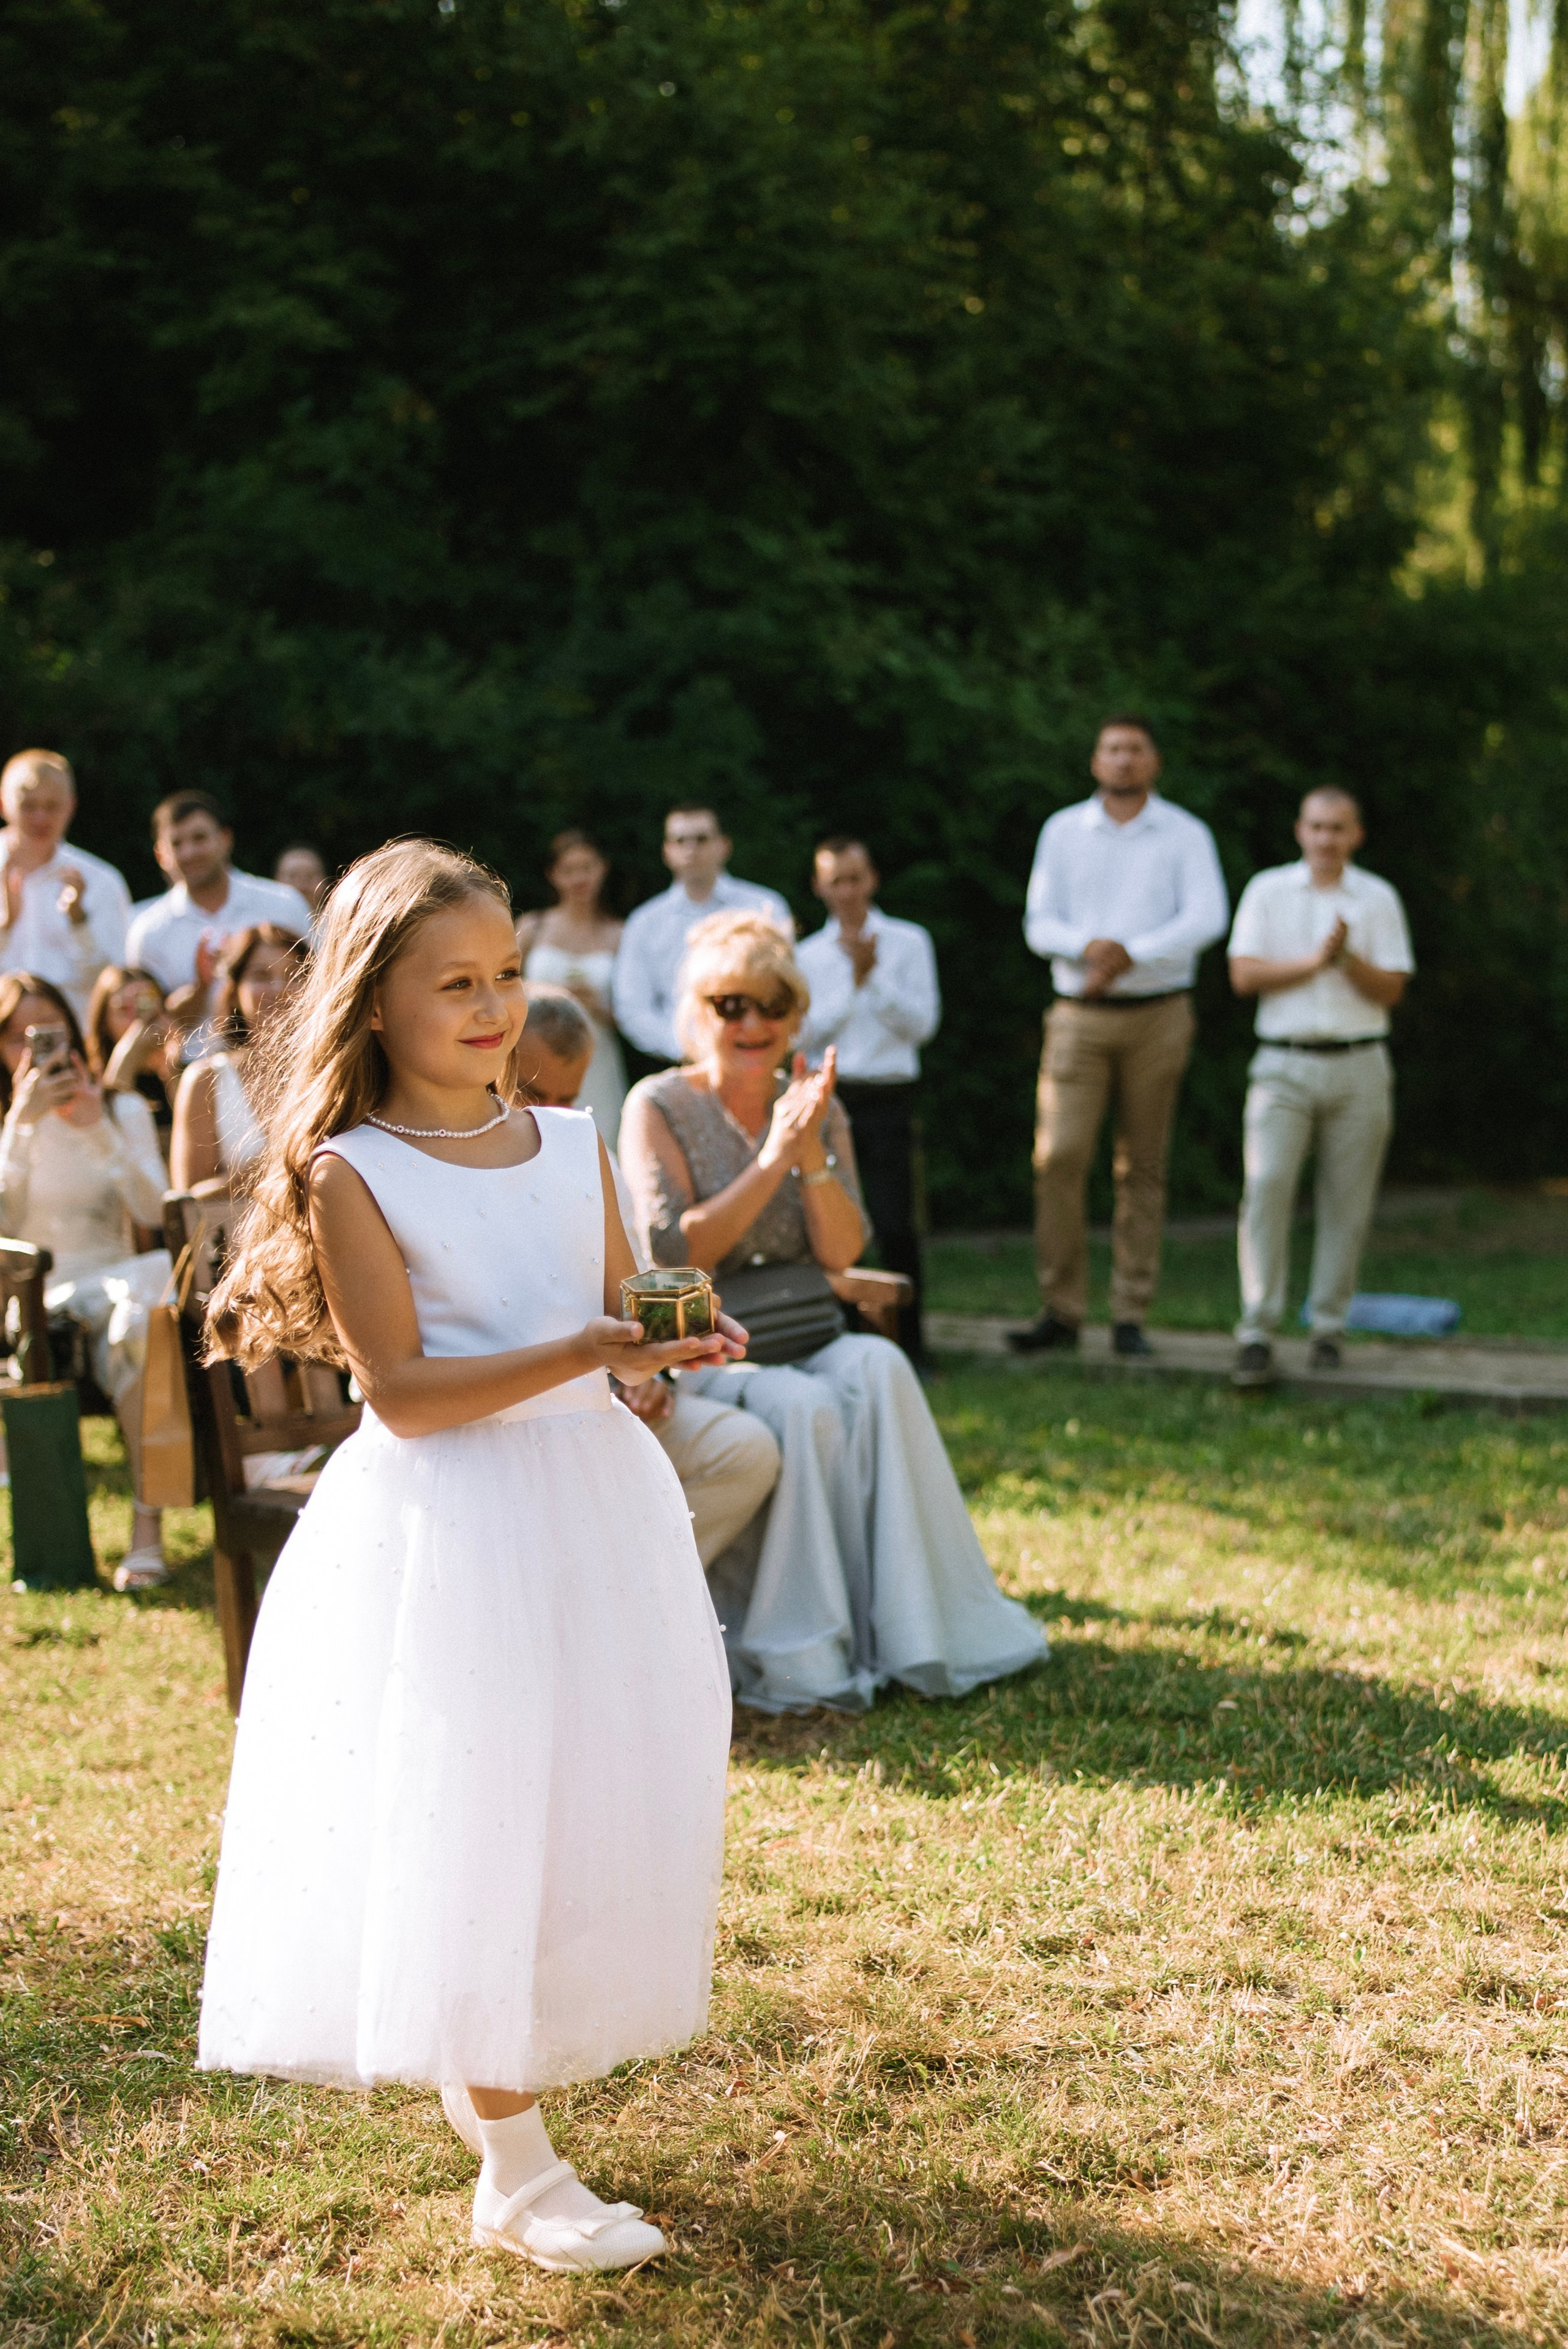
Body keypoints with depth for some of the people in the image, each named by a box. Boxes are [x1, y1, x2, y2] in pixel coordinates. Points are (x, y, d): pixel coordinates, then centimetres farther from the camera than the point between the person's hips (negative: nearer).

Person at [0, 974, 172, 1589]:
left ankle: (148, 1529, -35)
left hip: (112, 1284, 1)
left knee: (142, 1314, -35)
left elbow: (153, 1213, -2)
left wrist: (99, 1127, -11)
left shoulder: (125, 1111, 11)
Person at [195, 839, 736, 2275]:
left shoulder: (574, 1146, 7)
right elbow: (403, 1392, -15)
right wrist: (577, 1353, -23)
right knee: (470, 1832, -1)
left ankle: (498, 2072, 35)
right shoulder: (350, 1173, -9)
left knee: (594, 1807, 12)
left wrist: (674, 1344, -10)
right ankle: (516, 2177, 12)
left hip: (593, 1502, 6)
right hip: (445, 1526, -6)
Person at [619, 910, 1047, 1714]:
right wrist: (773, 1160, -16)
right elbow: (673, 1255, -14)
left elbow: (842, 1252, -1)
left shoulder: (818, 1110, 10)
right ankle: (806, 1653, -26)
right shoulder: (659, 1107, -3)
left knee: (878, 1368, -29)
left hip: (798, 1342, 4)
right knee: (804, 1406, -34)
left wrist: (810, 1149, -15)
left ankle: (908, 1627, -27)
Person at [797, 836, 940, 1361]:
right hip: (827, 1097, 2)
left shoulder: (909, 942, 6)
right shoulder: (810, 954, 11)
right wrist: (854, 982, -6)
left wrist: (874, 977, -9)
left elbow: (922, 1023, -2)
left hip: (888, 1099, -2)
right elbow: (804, 1032, 0)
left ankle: (909, 1345, 1)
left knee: (895, 1226, -8)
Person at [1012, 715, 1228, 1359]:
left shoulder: (1185, 835, 6)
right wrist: (1088, 946, -16)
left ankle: (1130, 1316, 6)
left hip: (1157, 1014, -1)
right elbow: (1039, 924, 5)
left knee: (1142, 1167, 1)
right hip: (1079, 1016, 1)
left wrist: (1132, 954, -19)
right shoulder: (1063, 831, 11)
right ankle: (1061, 1311, -3)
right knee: (1059, 1157, -10)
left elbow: (1207, 918, -7)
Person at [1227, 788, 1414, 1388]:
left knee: (1346, 1203, 3)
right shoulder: (1267, 891, 6)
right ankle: (1257, 1333, -16)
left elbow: (1391, 990, 0)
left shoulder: (1379, 899, 7)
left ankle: (1327, 1329, 14)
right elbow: (1244, 975, -3)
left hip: (1358, 1068, 2)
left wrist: (1347, 958, -16)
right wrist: (1313, 961, -11)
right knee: (1267, 1187, -16)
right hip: (1284, 1067, -1)